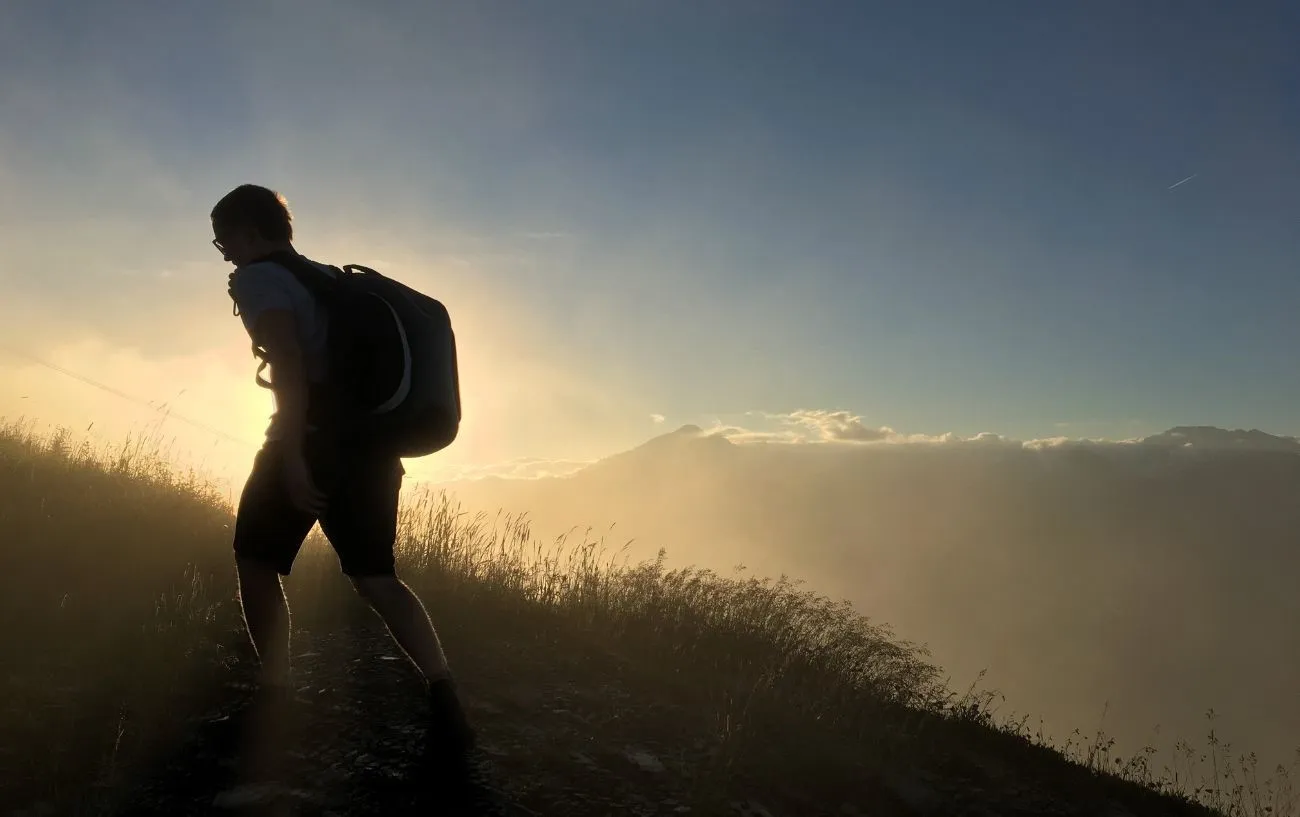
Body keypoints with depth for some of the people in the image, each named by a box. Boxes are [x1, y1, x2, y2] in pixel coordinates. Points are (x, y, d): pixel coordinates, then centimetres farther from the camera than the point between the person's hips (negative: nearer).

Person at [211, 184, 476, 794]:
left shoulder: (258, 278, 0)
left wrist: (290, 453, -22)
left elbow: (287, 360, -16)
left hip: (315, 433, -7)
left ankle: (274, 694, 12)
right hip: (371, 438, 7)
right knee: (375, 576, 9)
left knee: (256, 557, 14)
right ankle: (443, 695, -9)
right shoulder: (331, 279, 25)